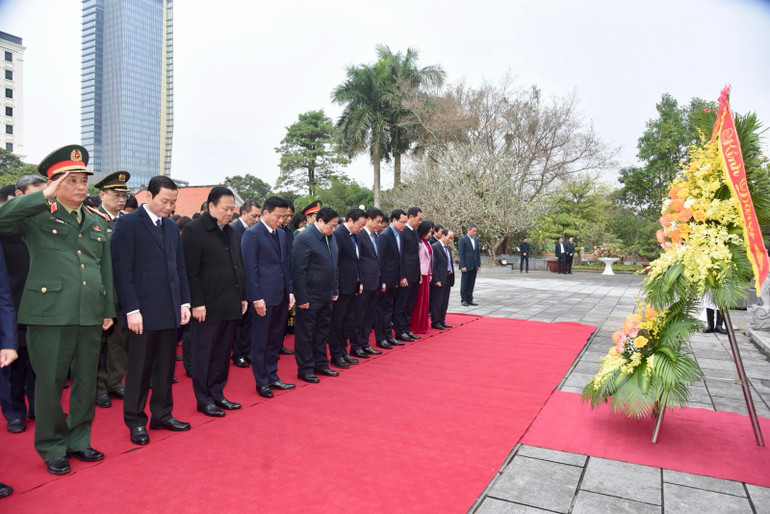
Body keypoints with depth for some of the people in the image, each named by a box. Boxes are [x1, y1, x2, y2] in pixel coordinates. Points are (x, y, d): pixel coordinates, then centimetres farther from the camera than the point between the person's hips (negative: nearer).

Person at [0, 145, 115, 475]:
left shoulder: (97, 225, 15)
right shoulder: (36, 217, 1)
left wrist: (108, 310, 14)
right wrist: (44, 197, -21)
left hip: (90, 316, 5)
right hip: (50, 314, -4)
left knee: (86, 383, 12)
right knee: (50, 383, 6)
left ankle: (78, 441, 30)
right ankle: (52, 448, 24)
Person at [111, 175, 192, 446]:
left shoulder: (172, 226, 12)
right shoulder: (128, 224, -6)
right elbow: (123, 270, -10)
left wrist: (184, 302, 8)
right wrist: (132, 309, -14)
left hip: (171, 310, 6)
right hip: (143, 311, -6)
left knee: (166, 366, 13)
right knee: (139, 368, 6)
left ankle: (162, 414, 27)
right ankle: (136, 421, 21)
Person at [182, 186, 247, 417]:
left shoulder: (231, 232, 14)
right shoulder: (194, 230, -9)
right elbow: (190, 271, -13)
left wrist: (243, 296, 14)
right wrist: (197, 303, -17)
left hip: (231, 305, 7)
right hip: (208, 307, -7)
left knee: (223, 353, 14)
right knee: (204, 354, 5)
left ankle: (217, 394, 27)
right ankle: (204, 400, 17)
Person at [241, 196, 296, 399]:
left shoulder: (281, 234, 13)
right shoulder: (252, 234, -9)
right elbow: (250, 268, -13)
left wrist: (290, 291, 11)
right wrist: (256, 298, -16)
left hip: (282, 296, 7)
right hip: (264, 297, -7)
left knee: (275, 340, 15)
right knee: (260, 342, 5)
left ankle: (272, 377, 27)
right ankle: (261, 382, 16)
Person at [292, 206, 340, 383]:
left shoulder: (330, 237, 8)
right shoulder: (304, 238, -16)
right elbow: (298, 270, -18)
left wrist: (335, 290, 13)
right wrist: (302, 298, -18)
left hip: (326, 295, 8)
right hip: (310, 296, -8)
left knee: (322, 330, 18)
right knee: (305, 333, 5)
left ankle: (321, 364, 31)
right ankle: (305, 369, 17)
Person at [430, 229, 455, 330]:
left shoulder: (448, 248, 16)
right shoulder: (435, 247, -11)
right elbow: (433, 265, -14)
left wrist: (451, 277, 11)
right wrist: (436, 280, -17)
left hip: (448, 279, 8)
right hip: (439, 280, -8)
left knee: (445, 302, 13)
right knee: (437, 302, -1)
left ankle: (442, 321, 22)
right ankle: (435, 322, 8)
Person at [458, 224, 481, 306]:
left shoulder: (476, 239, 13)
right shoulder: (462, 239, -7)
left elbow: (478, 252, 16)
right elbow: (461, 254, -10)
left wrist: (479, 264, 10)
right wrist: (462, 266, -16)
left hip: (474, 266, 6)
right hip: (466, 265, -6)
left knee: (471, 283, 9)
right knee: (464, 283, 2)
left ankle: (470, 299, 16)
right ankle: (463, 300, 9)